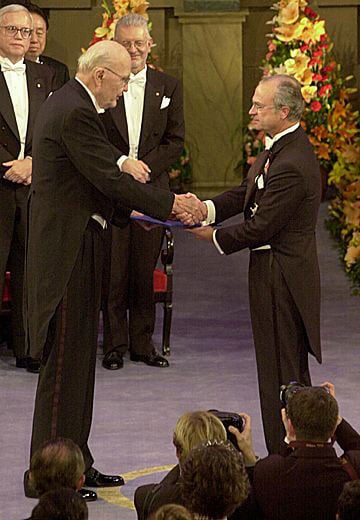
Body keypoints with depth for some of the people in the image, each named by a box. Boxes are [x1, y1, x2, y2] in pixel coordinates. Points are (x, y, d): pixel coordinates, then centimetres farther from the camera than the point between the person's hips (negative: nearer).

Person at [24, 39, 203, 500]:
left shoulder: (67, 104, 14)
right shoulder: (75, 112, -18)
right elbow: (109, 178, -20)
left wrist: (130, 208, 11)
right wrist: (169, 204, -13)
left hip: (72, 243, 11)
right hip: (68, 249, -11)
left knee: (77, 359, 14)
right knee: (64, 360, -5)